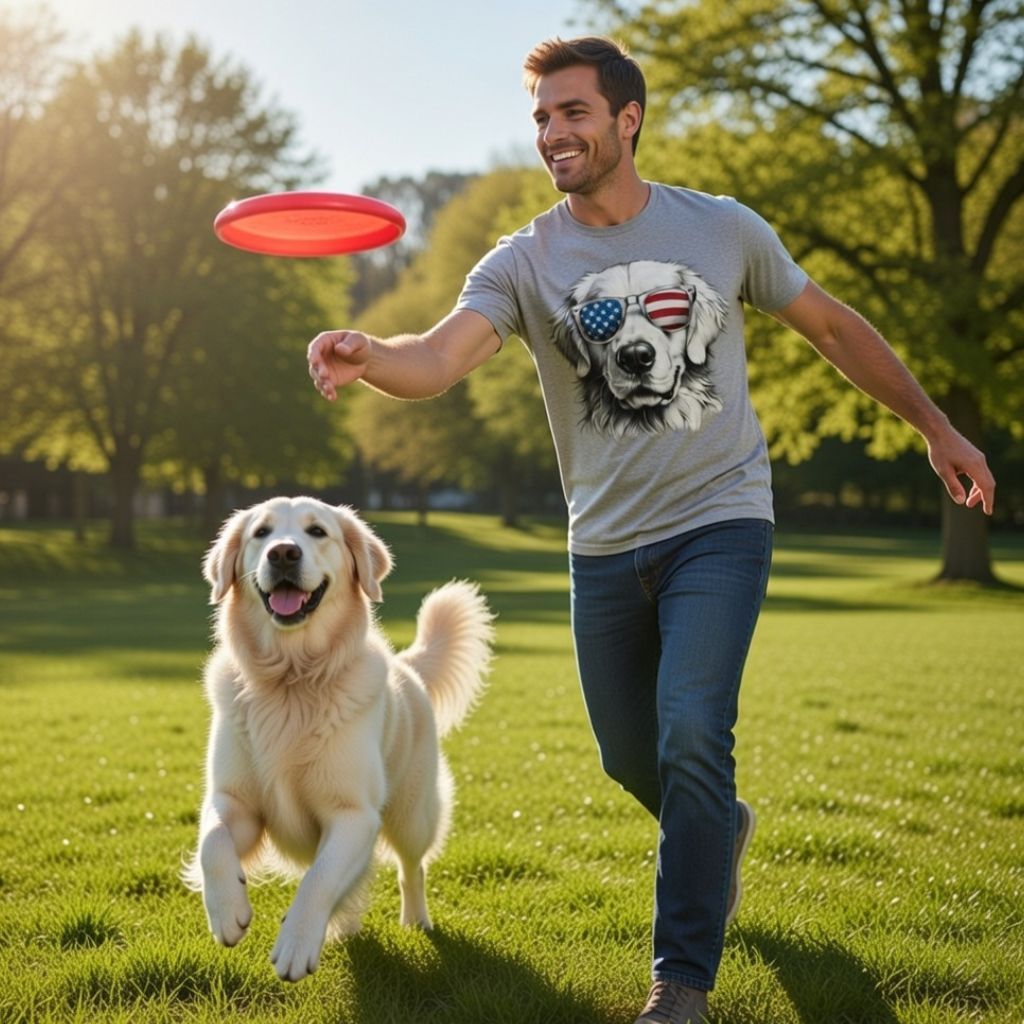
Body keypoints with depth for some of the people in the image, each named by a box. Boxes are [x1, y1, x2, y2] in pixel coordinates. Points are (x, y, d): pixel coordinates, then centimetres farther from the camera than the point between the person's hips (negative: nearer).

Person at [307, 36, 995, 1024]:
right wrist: (367, 355, -47)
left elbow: (831, 326, 10)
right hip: (606, 543, 2)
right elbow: (438, 358, -24)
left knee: (691, 735, -17)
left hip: (719, 524, -2)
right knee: (630, 757, 11)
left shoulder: (723, 229, -3)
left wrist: (936, 428, 12)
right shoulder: (524, 263, -5)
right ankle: (721, 829, 47)